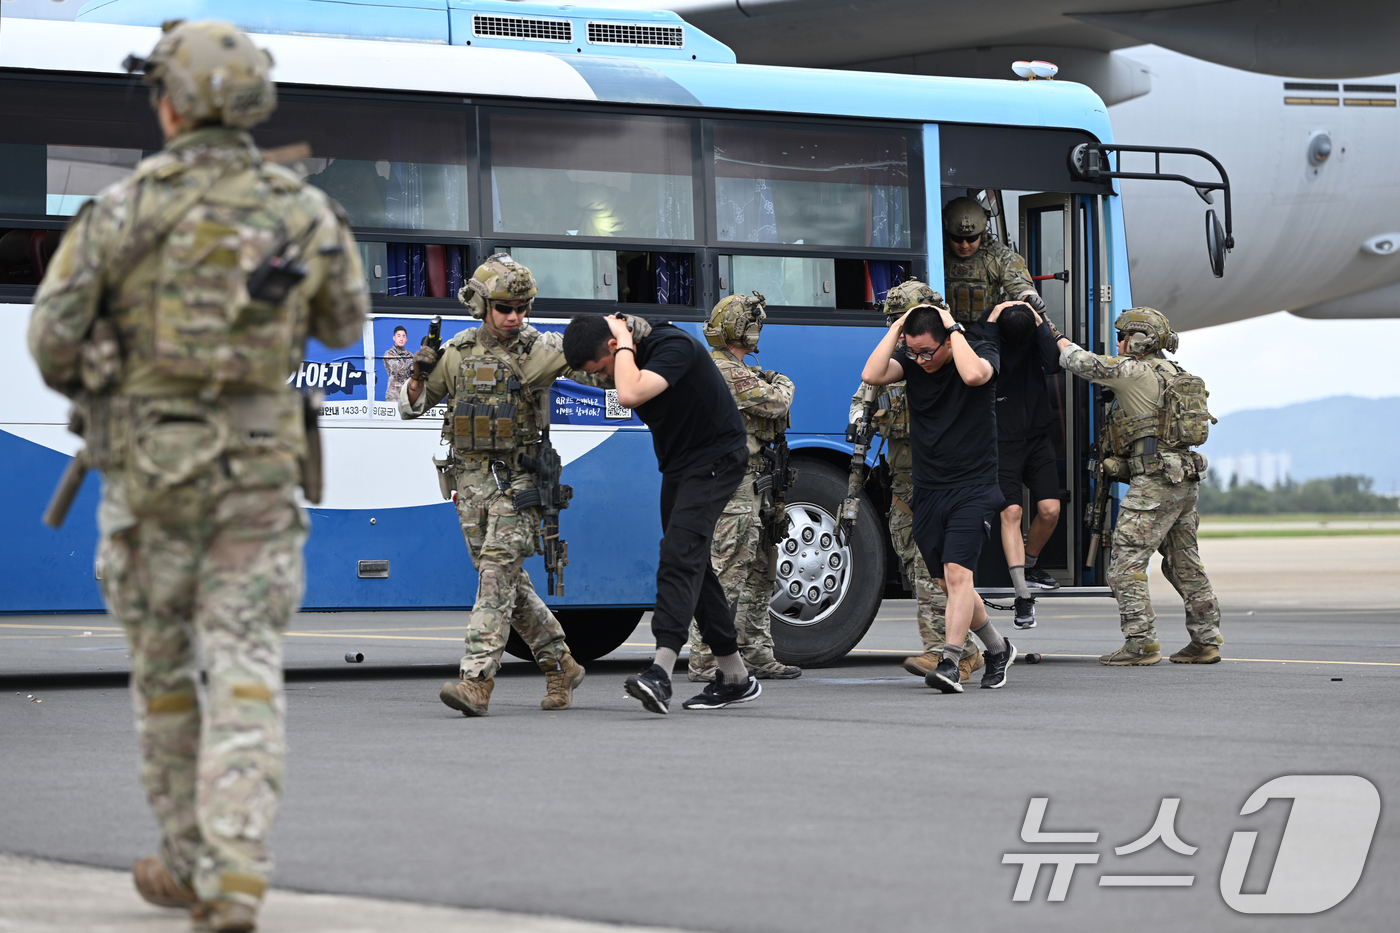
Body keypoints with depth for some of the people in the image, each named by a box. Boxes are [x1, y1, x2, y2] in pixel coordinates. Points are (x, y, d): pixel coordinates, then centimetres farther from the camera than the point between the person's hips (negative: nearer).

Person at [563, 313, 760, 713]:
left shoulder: (674, 346, -25)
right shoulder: (629, 361, 1)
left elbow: (630, 395, -40)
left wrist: (625, 343, -27)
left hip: (716, 458, -10)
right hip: (678, 465, 10)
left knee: (679, 556, -23)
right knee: (692, 565, 10)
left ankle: (661, 673, -36)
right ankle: (734, 676, 19)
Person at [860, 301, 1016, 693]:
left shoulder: (980, 351, -7)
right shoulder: (911, 362, 4)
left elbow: (973, 374, -31)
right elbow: (871, 375, -14)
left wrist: (952, 326, -20)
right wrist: (897, 327, -10)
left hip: (973, 488, -5)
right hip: (928, 491, 5)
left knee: (957, 573, -19)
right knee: (949, 582, 11)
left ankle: (949, 664, -25)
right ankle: (998, 649, 31)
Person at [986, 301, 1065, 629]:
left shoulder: (1037, 333, -1)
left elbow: (1053, 365, -18)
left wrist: (1040, 322, -20)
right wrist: (990, 324, -25)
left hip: (1038, 438, 3)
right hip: (1003, 440, -3)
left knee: (1049, 509, -4)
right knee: (1011, 512, -13)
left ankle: (1029, 567, 25)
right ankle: (1023, 597, -15)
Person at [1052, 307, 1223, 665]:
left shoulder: (1135, 372, -10)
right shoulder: (1176, 374, 17)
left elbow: (1083, 363, -12)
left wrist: (1059, 340, 6)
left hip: (1153, 481, -9)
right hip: (1186, 480, 9)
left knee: (1126, 563, -7)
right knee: (1185, 564, 14)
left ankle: (1141, 643, -11)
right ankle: (1206, 641, 15)